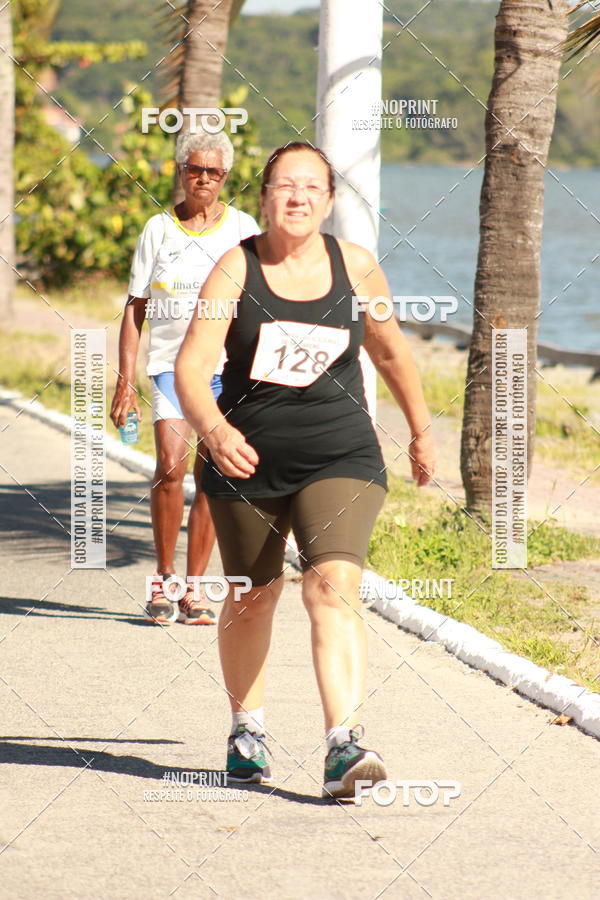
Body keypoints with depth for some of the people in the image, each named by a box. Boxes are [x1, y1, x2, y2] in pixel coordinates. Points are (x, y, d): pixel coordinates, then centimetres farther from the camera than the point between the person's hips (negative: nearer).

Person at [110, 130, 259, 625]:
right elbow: (135, 309, 9)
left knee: (210, 477, 1)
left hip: (228, 366, 1)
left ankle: (194, 589, 10)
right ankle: (163, 578, -3)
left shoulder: (242, 228, 6)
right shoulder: (158, 230, 7)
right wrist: (126, 380, 2)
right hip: (172, 364, -1)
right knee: (170, 465, -17)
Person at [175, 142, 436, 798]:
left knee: (333, 588, -18)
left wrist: (421, 432, 28)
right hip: (247, 460, 0)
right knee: (252, 596, 13)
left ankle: (343, 745, -27)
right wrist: (215, 431, -34)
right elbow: (191, 365, -15)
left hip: (341, 458, 0)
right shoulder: (236, 269, -6)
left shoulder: (356, 267, 1)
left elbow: (390, 352, 19)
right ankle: (247, 728, 37)